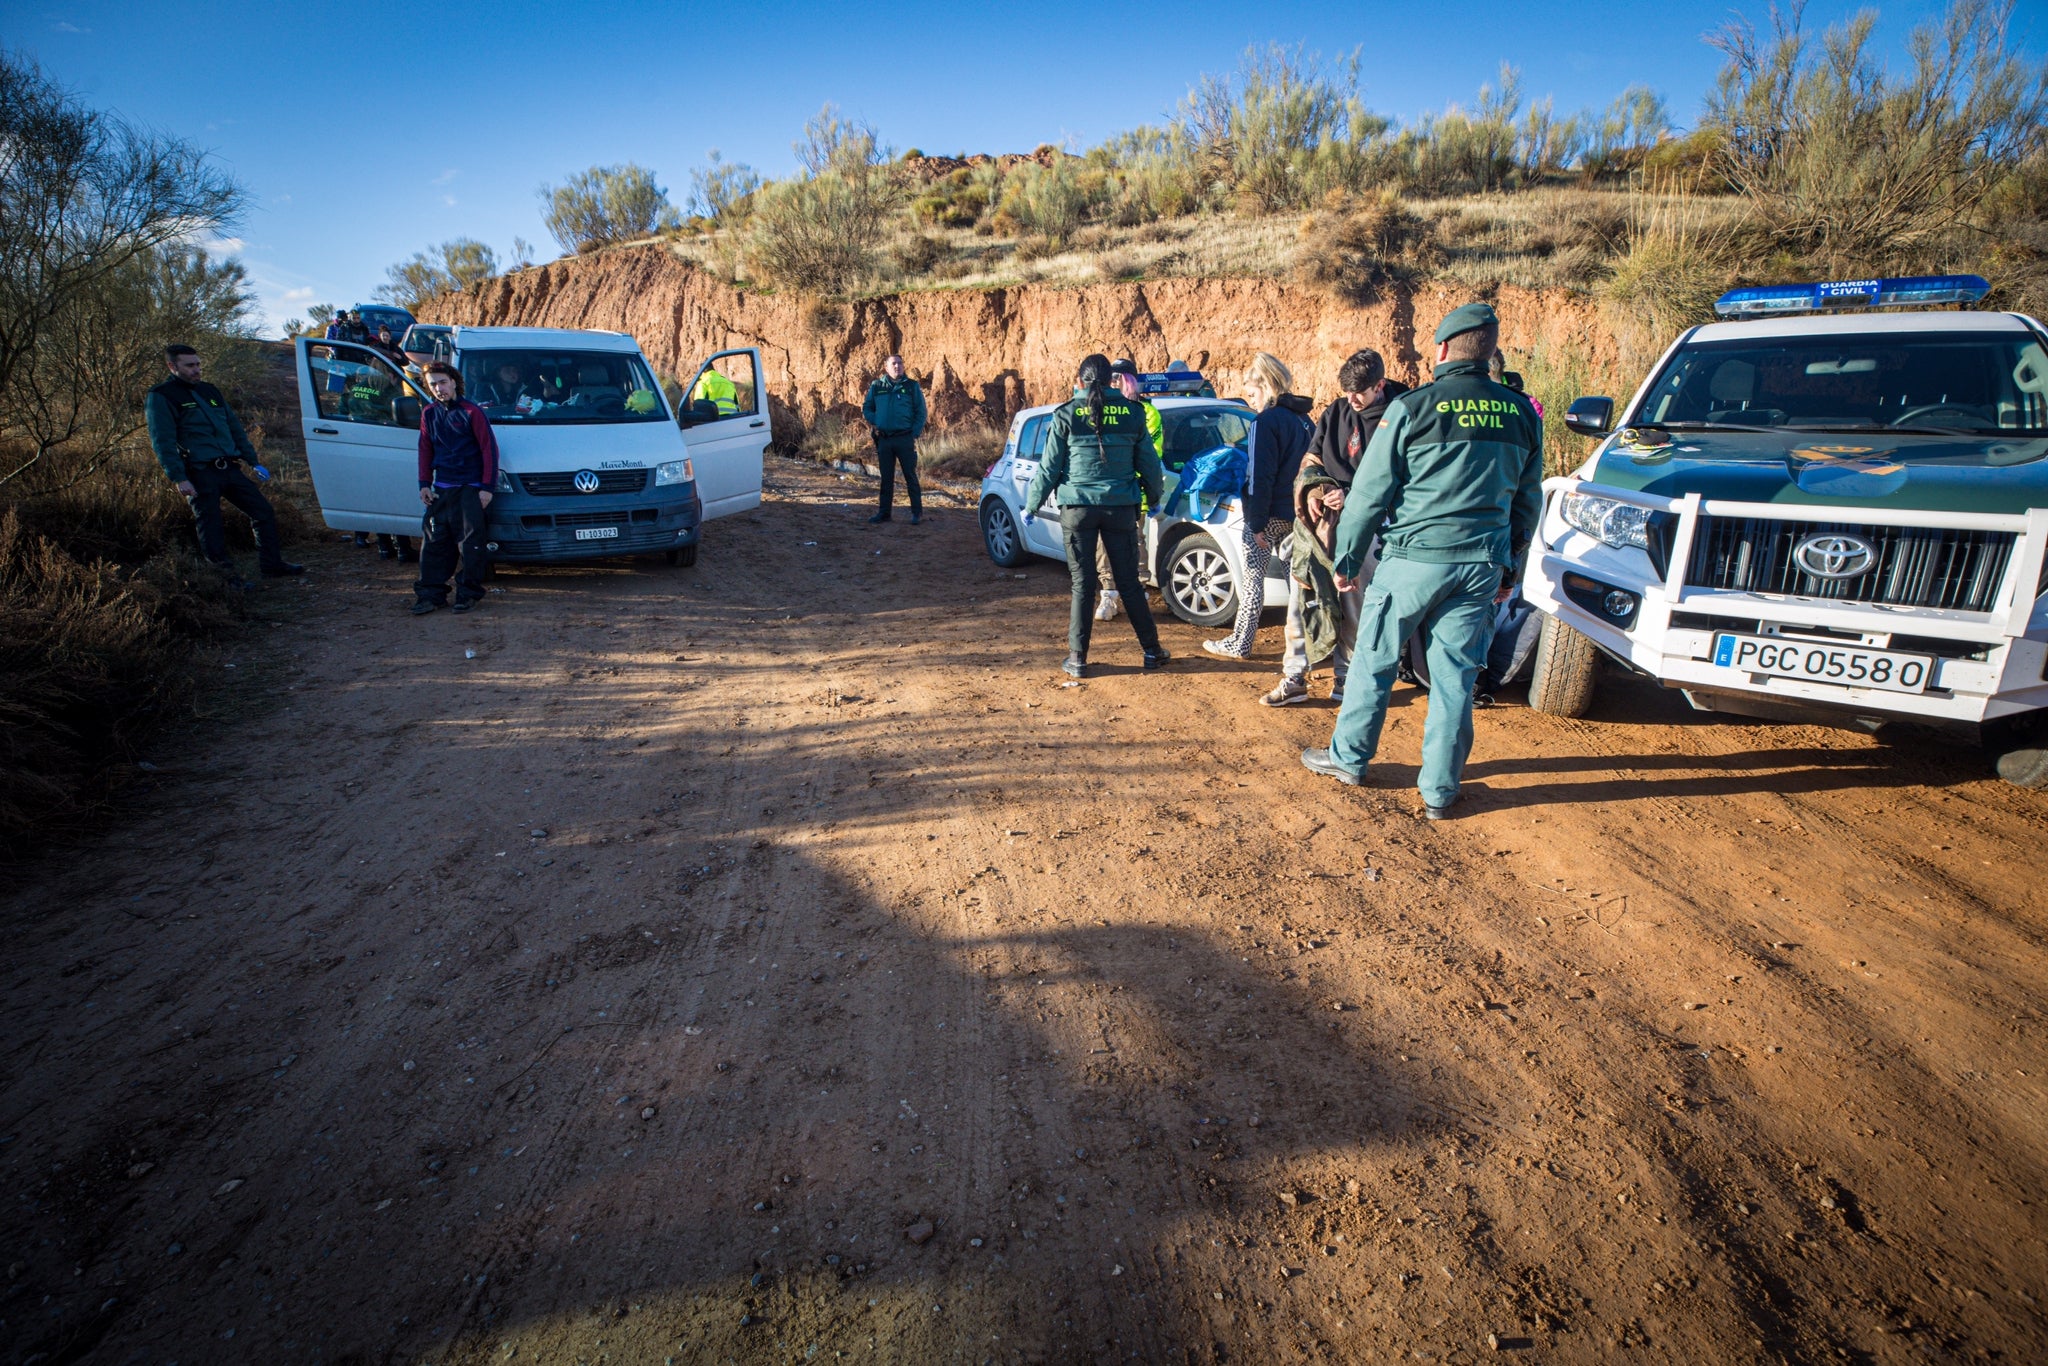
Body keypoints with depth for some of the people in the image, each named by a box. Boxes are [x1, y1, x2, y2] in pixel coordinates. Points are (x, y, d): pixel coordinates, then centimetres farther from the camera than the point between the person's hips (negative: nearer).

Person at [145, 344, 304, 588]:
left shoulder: (209, 391, 19)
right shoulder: (161, 397, -2)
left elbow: (235, 428, 24)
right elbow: (162, 443, -9)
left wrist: (253, 462, 18)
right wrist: (179, 478, -17)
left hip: (229, 469, 7)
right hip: (200, 474, -6)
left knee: (264, 511, 4)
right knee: (210, 526, -2)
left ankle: (273, 565, 11)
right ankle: (226, 576, 6)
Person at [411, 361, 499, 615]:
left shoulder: (471, 412, -5)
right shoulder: (430, 414, 12)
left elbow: (489, 449, -6)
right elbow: (425, 450, 18)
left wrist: (486, 487, -10)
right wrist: (424, 484, 10)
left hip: (470, 489, -5)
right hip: (441, 489, 5)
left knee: (470, 543, -3)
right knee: (434, 542, 4)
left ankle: (469, 593, 7)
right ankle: (431, 593, 9)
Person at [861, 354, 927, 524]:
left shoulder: (912, 386, 1)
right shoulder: (876, 386, 7)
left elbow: (921, 412, 1)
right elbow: (866, 408, 16)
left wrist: (915, 434, -7)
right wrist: (875, 423, 0)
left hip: (905, 439, -3)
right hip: (884, 439, 3)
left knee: (910, 476, -1)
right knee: (886, 478, 9)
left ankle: (917, 512, 5)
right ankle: (884, 512, 16)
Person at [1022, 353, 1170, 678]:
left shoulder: (1066, 415, -4)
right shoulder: (1132, 413, 2)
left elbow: (1049, 468, -2)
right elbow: (1149, 463, 9)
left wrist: (1031, 505, 11)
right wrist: (1155, 498, 25)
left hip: (1078, 509, -1)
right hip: (1121, 508, 2)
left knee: (1083, 584, 4)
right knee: (1129, 582, 11)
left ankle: (1077, 659, 5)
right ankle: (1152, 651, 17)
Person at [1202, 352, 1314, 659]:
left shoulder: (1267, 421, -13)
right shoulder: (1303, 419, 12)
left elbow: (1261, 478, -18)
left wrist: (1257, 523, -16)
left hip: (1269, 514, -8)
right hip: (1296, 513, 8)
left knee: (1253, 576, 0)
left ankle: (1240, 644, 5)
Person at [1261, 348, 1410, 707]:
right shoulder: (1336, 412, 10)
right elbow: (1311, 458, 15)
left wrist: (1351, 497, -20)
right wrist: (1312, 488, -5)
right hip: (1320, 519, 4)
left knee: (1354, 603, 3)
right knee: (1300, 593, 0)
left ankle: (1347, 678, 17)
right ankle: (1294, 678, 7)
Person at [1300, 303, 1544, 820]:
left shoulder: (1413, 408, -7)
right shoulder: (1520, 414, 7)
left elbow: (1370, 492, -6)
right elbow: (1527, 501, 15)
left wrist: (1347, 558, 3)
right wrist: (1508, 565, 24)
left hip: (1414, 558, -4)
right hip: (1482, 565, 4)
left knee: (1374, 663, 11)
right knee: (1456, 677, 9)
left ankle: (1348, 758, 25)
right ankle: (1440, 790, 15)